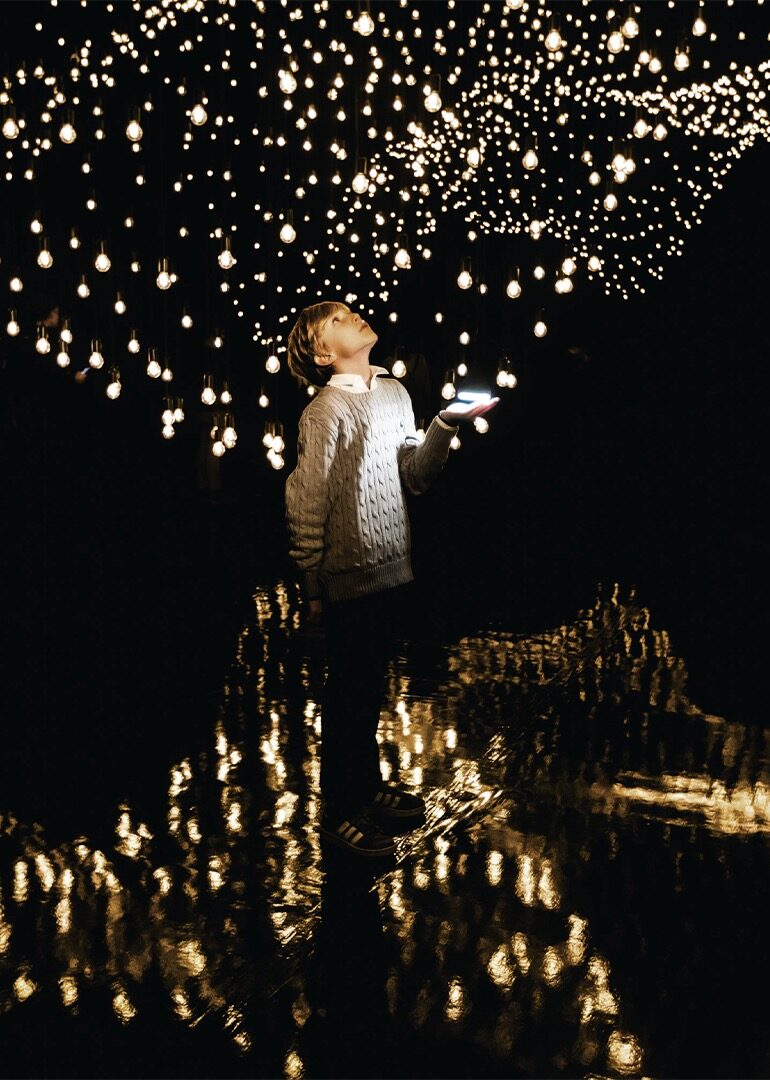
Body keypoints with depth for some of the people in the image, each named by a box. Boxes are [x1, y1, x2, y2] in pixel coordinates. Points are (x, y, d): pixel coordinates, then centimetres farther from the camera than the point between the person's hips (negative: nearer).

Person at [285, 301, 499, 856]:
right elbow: (306, 505, -13)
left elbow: (415, 476, 5)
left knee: (371, 686, 20)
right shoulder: (326, 411, -15)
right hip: (351, 579, -7)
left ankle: (368, 785, 36)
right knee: (349, 695, 4)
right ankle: (340, 811, 18)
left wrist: (445, 426, -9)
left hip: (391, 569, 7)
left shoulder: (394, 393, 6)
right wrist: (313, 587, -10)